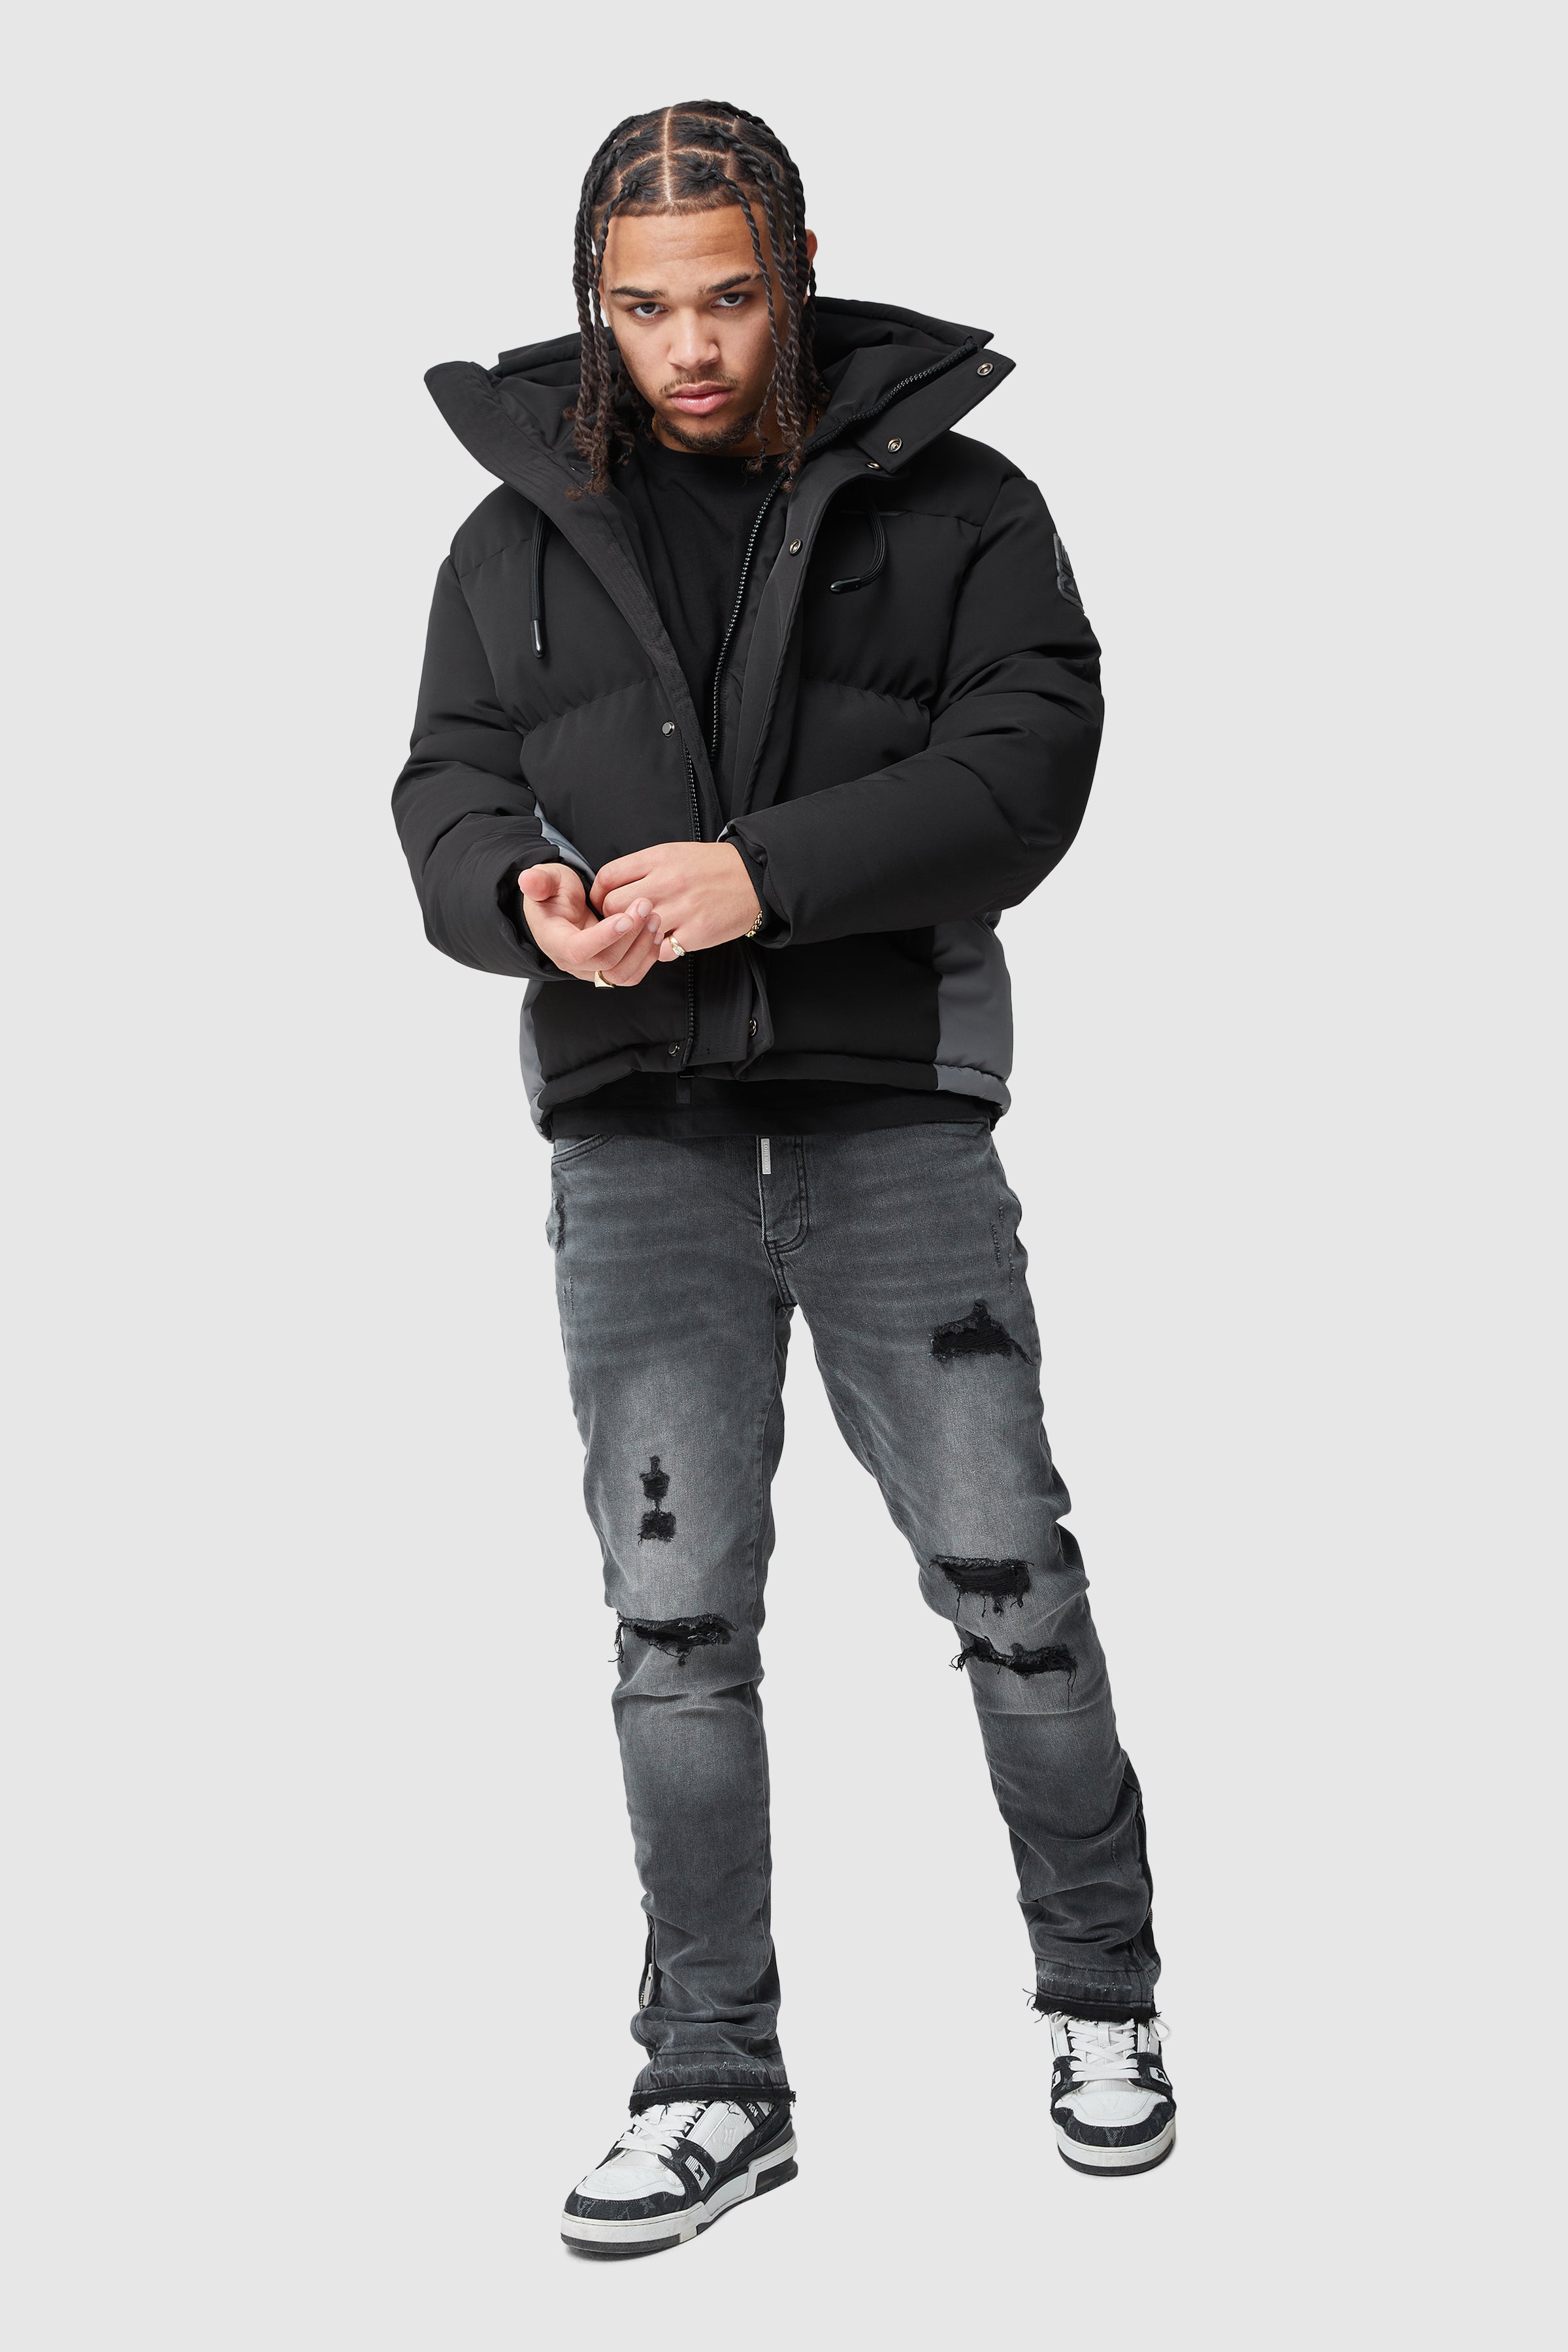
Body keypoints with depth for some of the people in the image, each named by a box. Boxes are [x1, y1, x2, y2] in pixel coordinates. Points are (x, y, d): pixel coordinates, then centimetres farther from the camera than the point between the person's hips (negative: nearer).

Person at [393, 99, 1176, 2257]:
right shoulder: (525, 531, 11)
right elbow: (447, 789, 7)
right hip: (635, 1130, 2)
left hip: (891, 1107, -2)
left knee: (1004, 1572, 2)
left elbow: (1024, 758, -8)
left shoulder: (952, 499, 3)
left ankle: (1102, 1999, 23)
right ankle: (717, 2083, 15)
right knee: (676, 1614, 3)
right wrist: (527, 894, -17)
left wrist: (765, 873, -22)